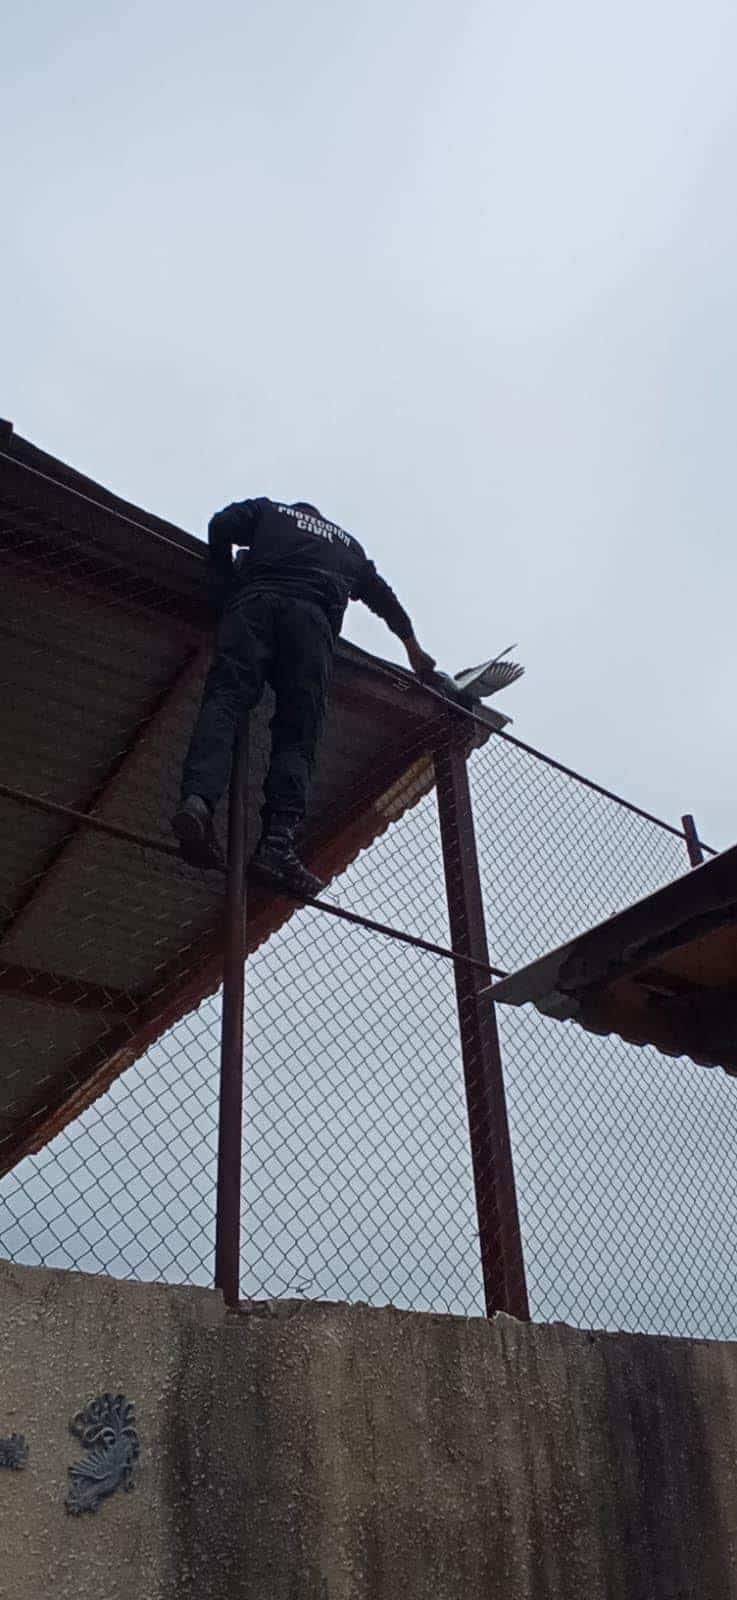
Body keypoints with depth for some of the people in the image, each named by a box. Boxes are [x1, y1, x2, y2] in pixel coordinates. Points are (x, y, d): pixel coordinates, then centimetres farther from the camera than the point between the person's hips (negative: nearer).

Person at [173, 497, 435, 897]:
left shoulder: (268, 511, 32)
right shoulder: (349, 545, 39)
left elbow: (220, 526, 14)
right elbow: (384, 597, 48)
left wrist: (227, 591, 23)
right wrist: (412, 645, 62)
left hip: (255, 600, -1)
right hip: (314, 617, 1)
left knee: (225, 698, -15)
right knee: (297, 734, -7)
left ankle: (198, 798, -43)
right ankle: (279, 841, -26)